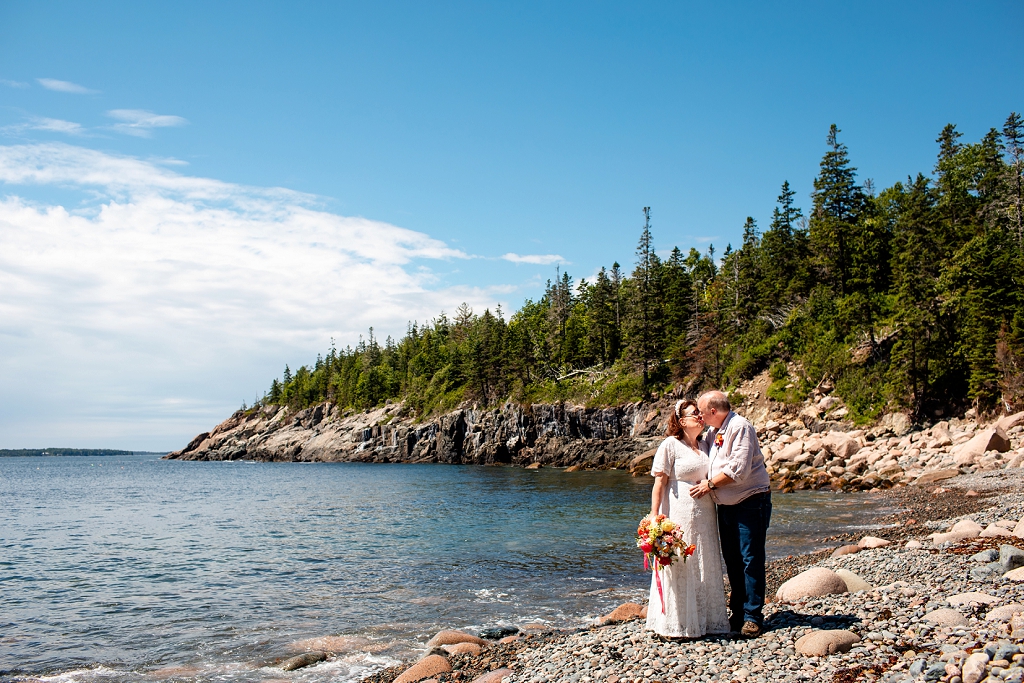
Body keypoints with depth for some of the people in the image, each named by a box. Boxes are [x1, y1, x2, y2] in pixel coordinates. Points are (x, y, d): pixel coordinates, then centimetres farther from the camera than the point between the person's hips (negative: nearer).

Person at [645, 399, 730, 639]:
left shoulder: (705, 446, 14)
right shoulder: (670, 445, -5)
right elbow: (659, 484, -9)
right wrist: (654, 518, -15)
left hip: (705, 515, 7)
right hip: (679, 513, -7)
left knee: (706, 567, 10)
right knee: (678, 567, -2)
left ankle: (705, 620, 22)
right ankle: (676, 625, 8)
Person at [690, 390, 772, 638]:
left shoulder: (740, 427, -13)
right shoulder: (712, 432, 13)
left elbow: (739, 469, -21)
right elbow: (703, 464, 23)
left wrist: (710, 484, -14)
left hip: (750, 503, -8)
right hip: (725, 506, 8)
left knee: (750, 560, -5)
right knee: (732, 561, 11)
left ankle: (753, 616, 2)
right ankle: (737, 613, 19)